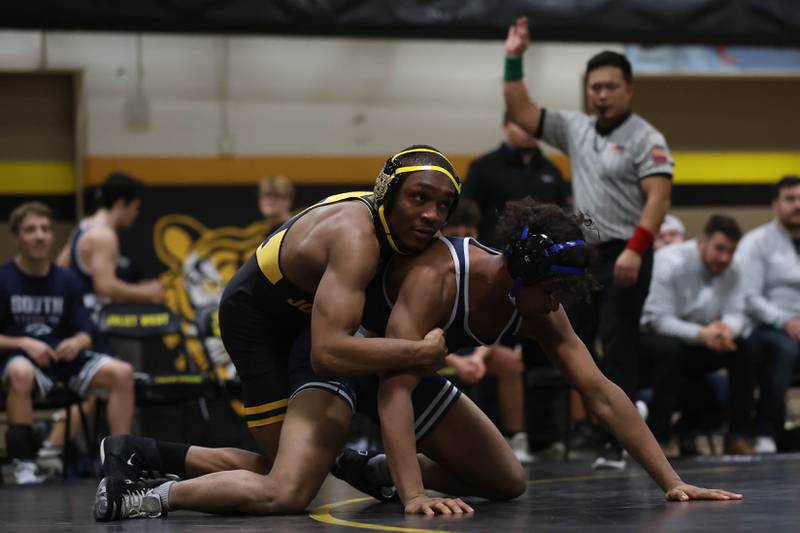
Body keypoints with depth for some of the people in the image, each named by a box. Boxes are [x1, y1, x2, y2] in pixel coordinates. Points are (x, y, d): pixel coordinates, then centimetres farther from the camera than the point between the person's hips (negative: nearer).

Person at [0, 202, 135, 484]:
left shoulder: (66, 280, 8)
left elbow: (85, 335, 8)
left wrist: (76, 342, -16)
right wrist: (24, 343, -21)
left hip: (62, 356, 4)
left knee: (122, 373, -18)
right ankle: (23, 463, -29)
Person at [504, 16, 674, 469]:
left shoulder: (646, 139, -7)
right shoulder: (576, 129, 12)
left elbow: (659, 198, -16)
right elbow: (522, 113, 15)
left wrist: (635, 250, -27)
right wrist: (514, 62, 6)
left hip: (625, 256, -7)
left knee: (618, 351, -8)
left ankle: (615, 443, -8)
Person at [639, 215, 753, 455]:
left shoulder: (731, 271, 0)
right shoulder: (670, 262, -19)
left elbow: (736, 314, -6)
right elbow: (660, 319, -24)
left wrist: (726, 328, -33)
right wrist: (701, 334, -39)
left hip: (701, 341, 5)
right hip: (654, 335, -5)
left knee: (740, 347, -21)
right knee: (670, 348, -39)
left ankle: (738, 437, -17)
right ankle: (658, 439, -34)